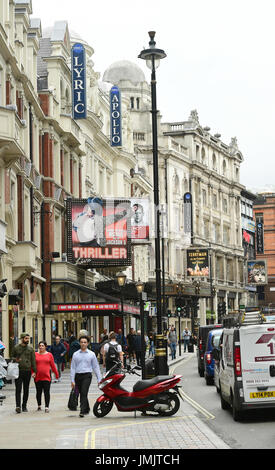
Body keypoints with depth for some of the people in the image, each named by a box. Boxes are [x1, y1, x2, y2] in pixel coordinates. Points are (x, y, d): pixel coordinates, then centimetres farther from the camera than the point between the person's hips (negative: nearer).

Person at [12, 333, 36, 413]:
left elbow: (33, 361, 7)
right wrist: (15, 359, -11)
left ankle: (24, 406, 16)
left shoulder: (30, 349, 8)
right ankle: (18, 406, -14)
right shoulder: (16, 348, 4)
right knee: (18, 389, -9)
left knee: (26, 390, 7)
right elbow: (12, 357, 13)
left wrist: (34, 371, 0)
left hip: (27, 371, 2)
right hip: (18, 371, -2)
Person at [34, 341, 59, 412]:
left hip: (47, 377, -1)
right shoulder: (35, 354, 4)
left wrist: (56, 374, 12)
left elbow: (53, 365, 8)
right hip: (38, 377, 1)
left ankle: (47, 407, -5)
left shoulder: (49, 355, 4)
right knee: (38, 392, 11)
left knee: (46, 392, -6)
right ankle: (39, 406, 26)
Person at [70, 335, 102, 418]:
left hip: (87, 375, -3)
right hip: (78, 376, 3)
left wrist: (99, 379, 2)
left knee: (84, 393, -16)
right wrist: (72, 380, 1)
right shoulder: (76, 354, 7)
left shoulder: (91, 354, 4)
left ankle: (82, 411, -16)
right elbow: (73, 367, 6)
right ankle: (87, 409, 30)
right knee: (81, 393, 11)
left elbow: (96, 367, 6)